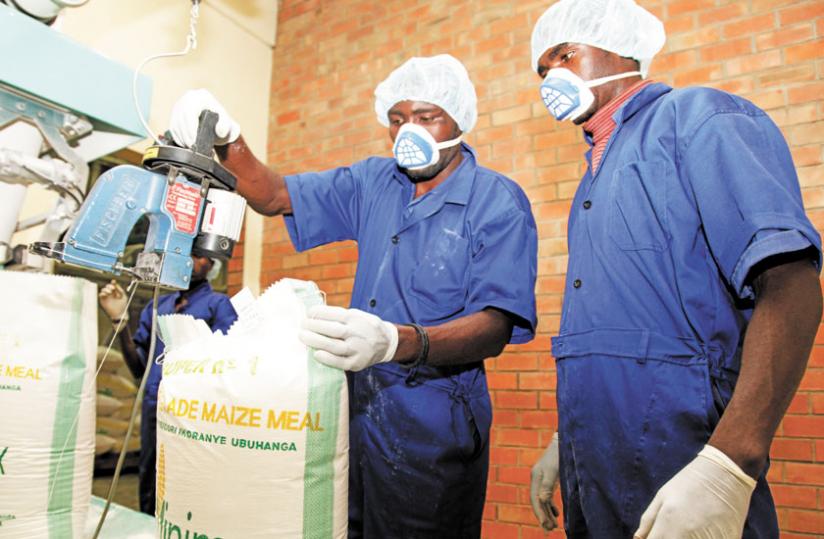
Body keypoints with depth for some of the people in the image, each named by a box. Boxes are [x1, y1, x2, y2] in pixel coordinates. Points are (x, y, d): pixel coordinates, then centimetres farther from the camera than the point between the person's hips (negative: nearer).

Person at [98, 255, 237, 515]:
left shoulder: (219, 305, -3)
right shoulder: (158, 305, 14)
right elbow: (139, 367, 10)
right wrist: (120, 320, 1)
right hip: (152, 414, 6)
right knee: (149, 503, 18)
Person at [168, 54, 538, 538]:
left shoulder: (499, 202, -10)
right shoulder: (373, 183, 8)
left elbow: (495, 326, -21)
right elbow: (275, 196, 10)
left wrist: (397, 343, -39)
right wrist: (228, 144, -11)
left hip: (432, 426, -5)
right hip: (356, 410, 5)